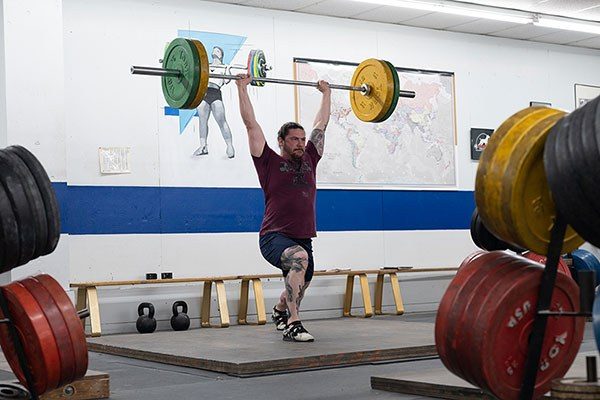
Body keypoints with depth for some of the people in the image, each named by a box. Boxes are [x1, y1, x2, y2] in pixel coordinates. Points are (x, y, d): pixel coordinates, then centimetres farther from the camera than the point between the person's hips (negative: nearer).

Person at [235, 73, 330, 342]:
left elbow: (321, 125, 20)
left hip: (303, 239, 7)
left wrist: (326, 93, 27)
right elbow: (251, 124, -4)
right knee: (300, 258, -36)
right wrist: (242, 88, -3)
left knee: (298, 287, 23)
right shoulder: (270, 163, -3)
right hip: (275, 237, -7)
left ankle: (279, 311, 58)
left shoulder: (309, 161, 10)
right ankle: (292, 324, -29)